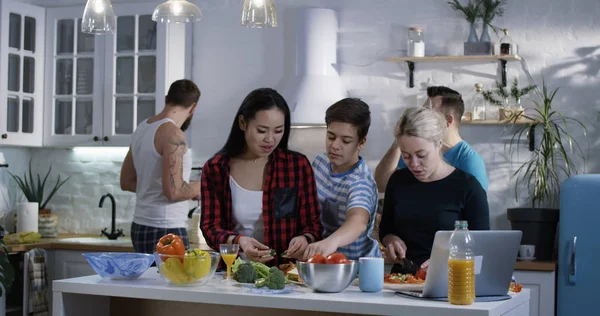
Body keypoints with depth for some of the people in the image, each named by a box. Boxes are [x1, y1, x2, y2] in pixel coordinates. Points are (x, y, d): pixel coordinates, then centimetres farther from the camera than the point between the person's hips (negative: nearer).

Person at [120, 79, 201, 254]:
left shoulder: (142, 128, 11)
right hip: (165, 231, -9)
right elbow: (174, 191, -22)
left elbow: (127, 182, 20)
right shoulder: (173, 133, -15)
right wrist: (198, 188, -4)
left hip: (140, 226, 9)